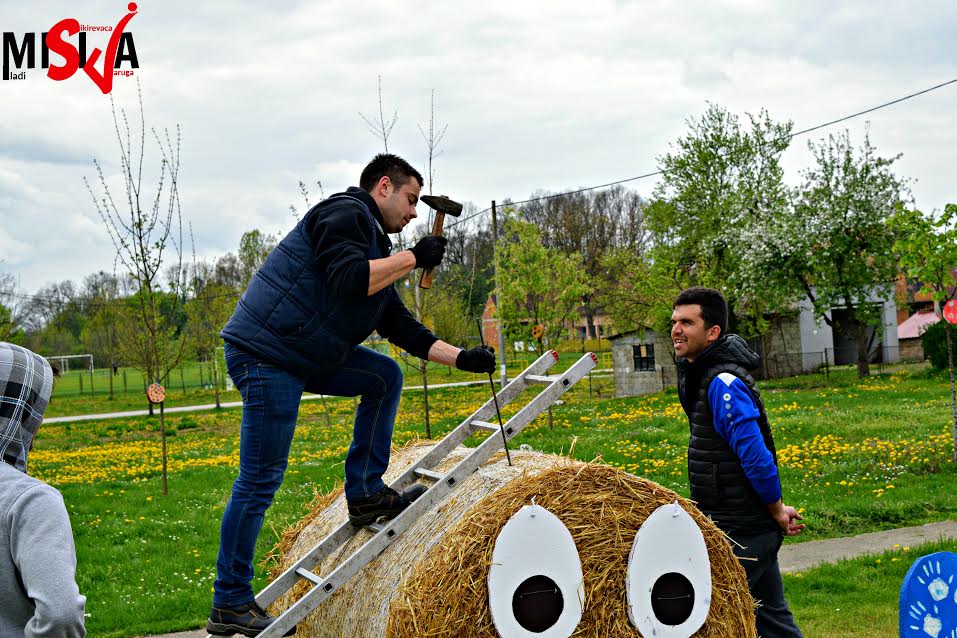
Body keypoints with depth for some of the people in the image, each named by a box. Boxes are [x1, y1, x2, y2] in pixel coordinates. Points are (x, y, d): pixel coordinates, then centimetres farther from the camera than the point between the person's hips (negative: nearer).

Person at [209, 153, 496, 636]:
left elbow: (401, 327, 22)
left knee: (386, 376, 11)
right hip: (265, 354, -9)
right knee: (261, 480, -5)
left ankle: (365, 495, 12)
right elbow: (349, 280, -24)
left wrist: (459, 357, 15)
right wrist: (413, 258, -13)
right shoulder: (346, 212, -6)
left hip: (306, 357, 9)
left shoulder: (375, 248, 22)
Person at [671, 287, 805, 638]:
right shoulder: (701, 375, 12)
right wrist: (776, 510, 18)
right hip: (753, 528, 10)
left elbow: (756, 455, -24)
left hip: (740, 531, -10)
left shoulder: (723, 383, -20)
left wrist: (776, 510, -11)